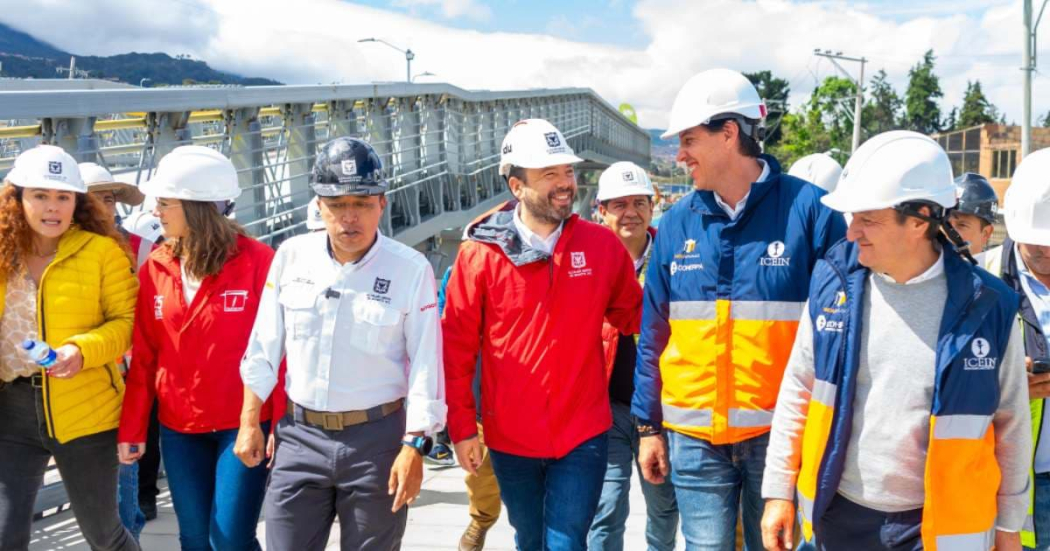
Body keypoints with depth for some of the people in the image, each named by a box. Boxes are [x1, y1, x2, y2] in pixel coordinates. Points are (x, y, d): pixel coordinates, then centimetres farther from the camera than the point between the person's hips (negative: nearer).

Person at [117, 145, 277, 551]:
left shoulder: (256, 261, -11)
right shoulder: (156, 267, 2)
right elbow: (143, 356, 7)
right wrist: (132, 428, 6)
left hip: (243, 424, -4)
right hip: (179, 428, 5)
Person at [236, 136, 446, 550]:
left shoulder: (411, 269, -11)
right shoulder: (292, 255, -1)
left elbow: (425, 366, -9)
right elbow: (265, 348, 7)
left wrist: (414, 446, -12)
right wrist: (250, 421, 8)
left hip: (377, 438, -2)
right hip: (299, 435, 3)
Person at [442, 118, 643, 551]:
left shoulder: (602, 245, -4)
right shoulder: (480, 254, -8)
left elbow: (635, 317, 7)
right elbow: (457, 346, -4)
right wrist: (462, 427, -4)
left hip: (582, 435, 0)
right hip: (511, 438, 1)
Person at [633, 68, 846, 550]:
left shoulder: (808, 210, -7)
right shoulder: (678, 223, 4)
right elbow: (654, 334, 9)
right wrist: (648, 424, 8)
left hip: (779, 430, -2)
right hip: (693, 434, 3)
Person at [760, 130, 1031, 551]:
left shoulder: (986, 307, -11)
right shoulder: (833, 282, -6)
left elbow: (1011, 426, 1)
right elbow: (797, 393, 2)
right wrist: (779, 491, 3)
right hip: (838, 515, 2)